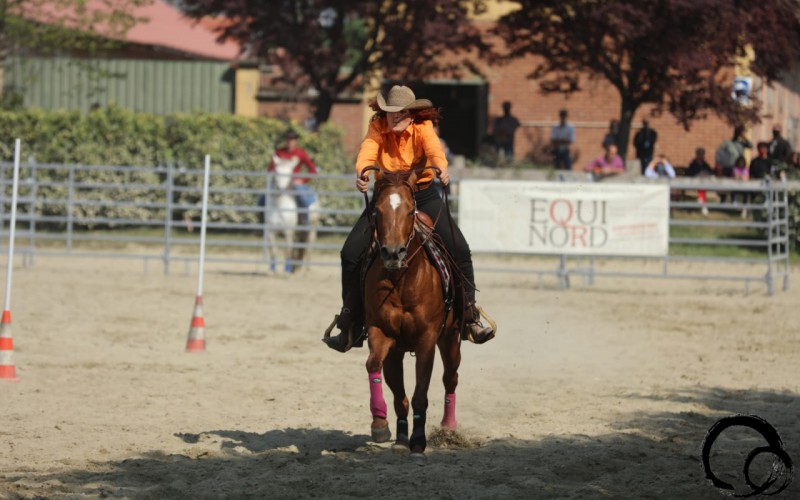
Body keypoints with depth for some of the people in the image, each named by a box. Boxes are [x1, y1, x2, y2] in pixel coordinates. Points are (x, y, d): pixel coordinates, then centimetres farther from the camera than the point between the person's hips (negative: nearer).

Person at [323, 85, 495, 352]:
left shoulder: (422, 127, -12)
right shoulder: (378, 127, -8)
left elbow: (433, 148, -32)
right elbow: (368, 149, -27)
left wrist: (441, 167, -55)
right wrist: (361, 173, -49)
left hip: (423, 195, -1)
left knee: (459, 250, -15)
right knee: (351, 252, -12)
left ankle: (470, 318, -1)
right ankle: (349, 324, 0)